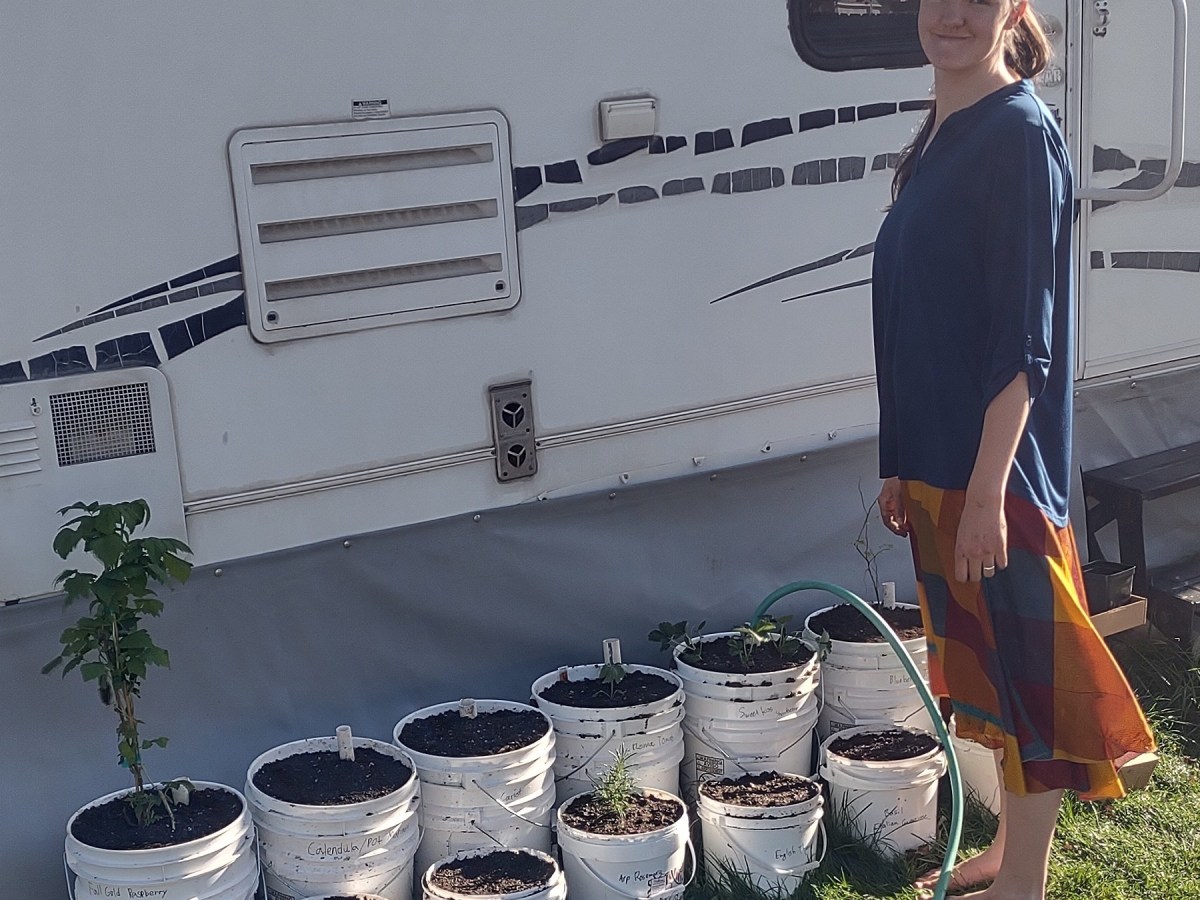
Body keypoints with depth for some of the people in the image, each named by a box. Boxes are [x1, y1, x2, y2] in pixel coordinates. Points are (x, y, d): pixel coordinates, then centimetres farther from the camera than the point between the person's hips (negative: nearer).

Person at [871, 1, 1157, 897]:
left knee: (1025, 666, 4)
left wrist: (987, 490, -21)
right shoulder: (936, 138, 12)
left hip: (1000, 465, -9)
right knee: (982, 658, 18)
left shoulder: (1021, 135, -13)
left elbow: (1026, 336, -18)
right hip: (939, 461, 9)